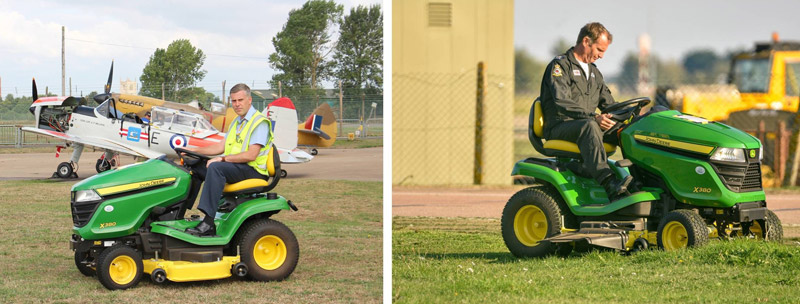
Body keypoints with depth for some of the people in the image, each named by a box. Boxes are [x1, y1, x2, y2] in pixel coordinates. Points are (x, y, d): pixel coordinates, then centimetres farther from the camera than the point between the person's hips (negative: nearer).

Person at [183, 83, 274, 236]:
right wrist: (194, 150, 11)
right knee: (195, 167, 4)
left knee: (215, 168, -33)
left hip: (252, 170, -10)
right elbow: (221, 146, 20)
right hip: (233, 167, 10)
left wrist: (222, 159, -21)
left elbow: (251, 155, -20)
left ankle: (208, 224, -41)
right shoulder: (236, 122, 20)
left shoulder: (260, 122, -10)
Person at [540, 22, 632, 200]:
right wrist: (593, 117, -32)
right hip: (559, 128, -8)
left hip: (586, 126, 8)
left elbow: (608, 104, 25)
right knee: (589, 126, -39)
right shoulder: (560, 65, -5)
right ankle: (609, 185, -54)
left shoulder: (593, 72, 23)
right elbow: (562, 103, -19)